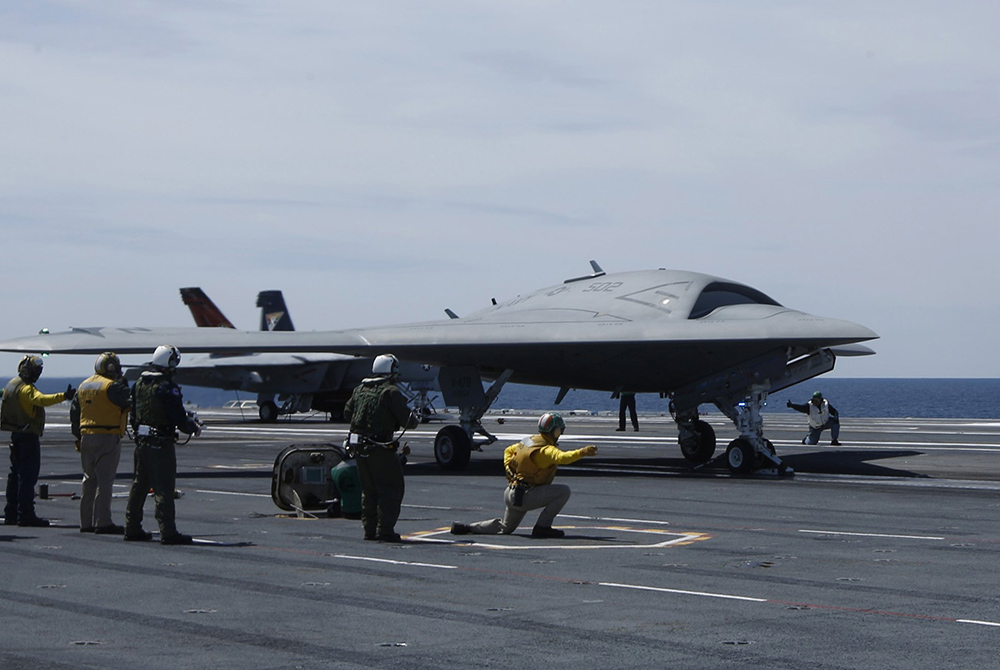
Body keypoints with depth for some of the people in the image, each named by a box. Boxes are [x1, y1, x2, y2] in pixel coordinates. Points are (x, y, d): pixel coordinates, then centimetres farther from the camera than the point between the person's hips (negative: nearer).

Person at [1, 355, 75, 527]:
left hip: (15, 434, 10)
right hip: (28, 435, -10)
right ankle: (25, 514, -11)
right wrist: (63, 396, -48)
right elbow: (41, 399, -36)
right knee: (28, 475, -9)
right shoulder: (26, 388, -18)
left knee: (15, 474, 14)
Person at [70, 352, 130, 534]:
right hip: (108, 437, -7)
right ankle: (103, 522, -10)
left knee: (89, 480, 13)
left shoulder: (83, 386, 14)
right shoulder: (112, 386, -11)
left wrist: (79, 436, 22)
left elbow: (74, 413, 17)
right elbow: (128, 402, -12)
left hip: (86, 437, 7)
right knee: (105, 480, -7)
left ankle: (86, 522, 15)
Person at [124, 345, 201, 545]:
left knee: (139, 484, 16)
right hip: (161, 444, -8)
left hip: (141, 442, 8)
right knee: (164, 487, -7)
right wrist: (194, 428, 0)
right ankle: (168, 532, -9)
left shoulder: (139, 383, 8)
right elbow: (179, 419, -17)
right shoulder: (167, 388, -17)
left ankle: (132, 528, 21)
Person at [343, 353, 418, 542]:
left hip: (360, 446, 7)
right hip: (381, 447, -7)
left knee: (368, 490, 16)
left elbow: (347, 412, 19)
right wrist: (416, 419, 9)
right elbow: (406, 419, -12)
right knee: (391, 489, 0)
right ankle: (385, 530, -4)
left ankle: (370, 529, 17)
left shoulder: (360, 389, 11)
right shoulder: (391, 392, -11)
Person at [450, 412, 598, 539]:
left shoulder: (529, 441, 12)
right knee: (563, 491, -16)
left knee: (506, 528, 30)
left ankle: (465, 527, 22)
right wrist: (581, 452, -46)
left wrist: (509, 470, 16)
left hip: (510, 494, 10)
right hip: (524, 495, -10)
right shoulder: (545, 449, -17)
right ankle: (542, 527, -13)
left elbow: (508, 450, 26)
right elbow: (562, 457, -38)